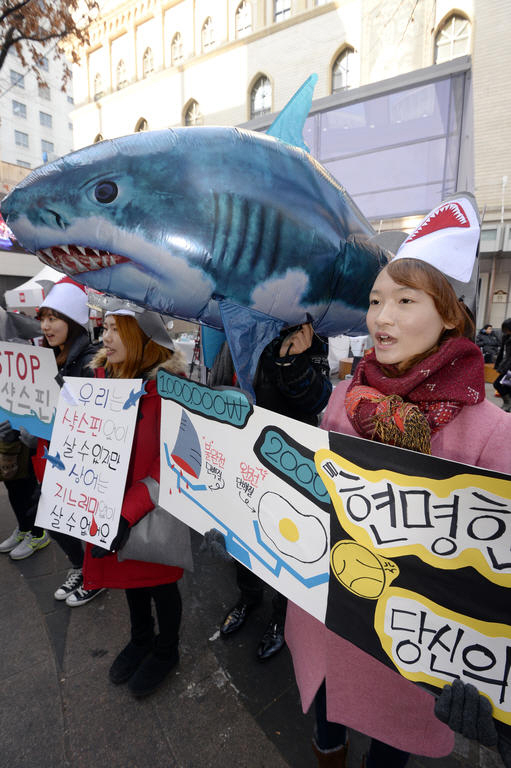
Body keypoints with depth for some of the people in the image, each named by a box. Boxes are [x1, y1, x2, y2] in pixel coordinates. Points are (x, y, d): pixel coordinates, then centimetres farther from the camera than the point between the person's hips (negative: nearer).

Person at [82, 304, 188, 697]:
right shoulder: (104, 375, -2)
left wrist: (127, 515, -27)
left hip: (155, 509, -6)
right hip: (113, 503, 6)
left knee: (159, 579, 16)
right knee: (128, 571, 25)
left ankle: (166, 651, 46)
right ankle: (140, 640, 54)